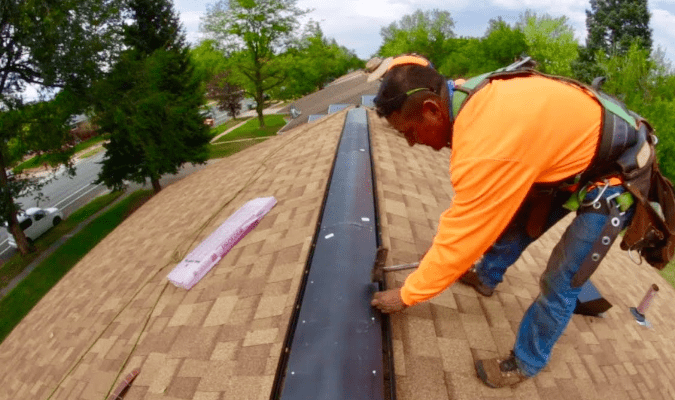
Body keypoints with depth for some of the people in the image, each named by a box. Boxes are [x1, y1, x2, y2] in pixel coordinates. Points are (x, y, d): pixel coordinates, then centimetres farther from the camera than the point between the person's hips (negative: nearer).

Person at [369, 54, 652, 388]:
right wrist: (442, 244, 9)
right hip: (580, 144, 9)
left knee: (560, 282, -2)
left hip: (616, 175, -8)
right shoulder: (471, 99, -10)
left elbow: (464, 238, -27)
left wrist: (407, 295, -14)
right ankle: (486, 276, 46)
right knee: (513, 218, 21)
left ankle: (526, 362, 22)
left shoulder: (487, 145, -39)